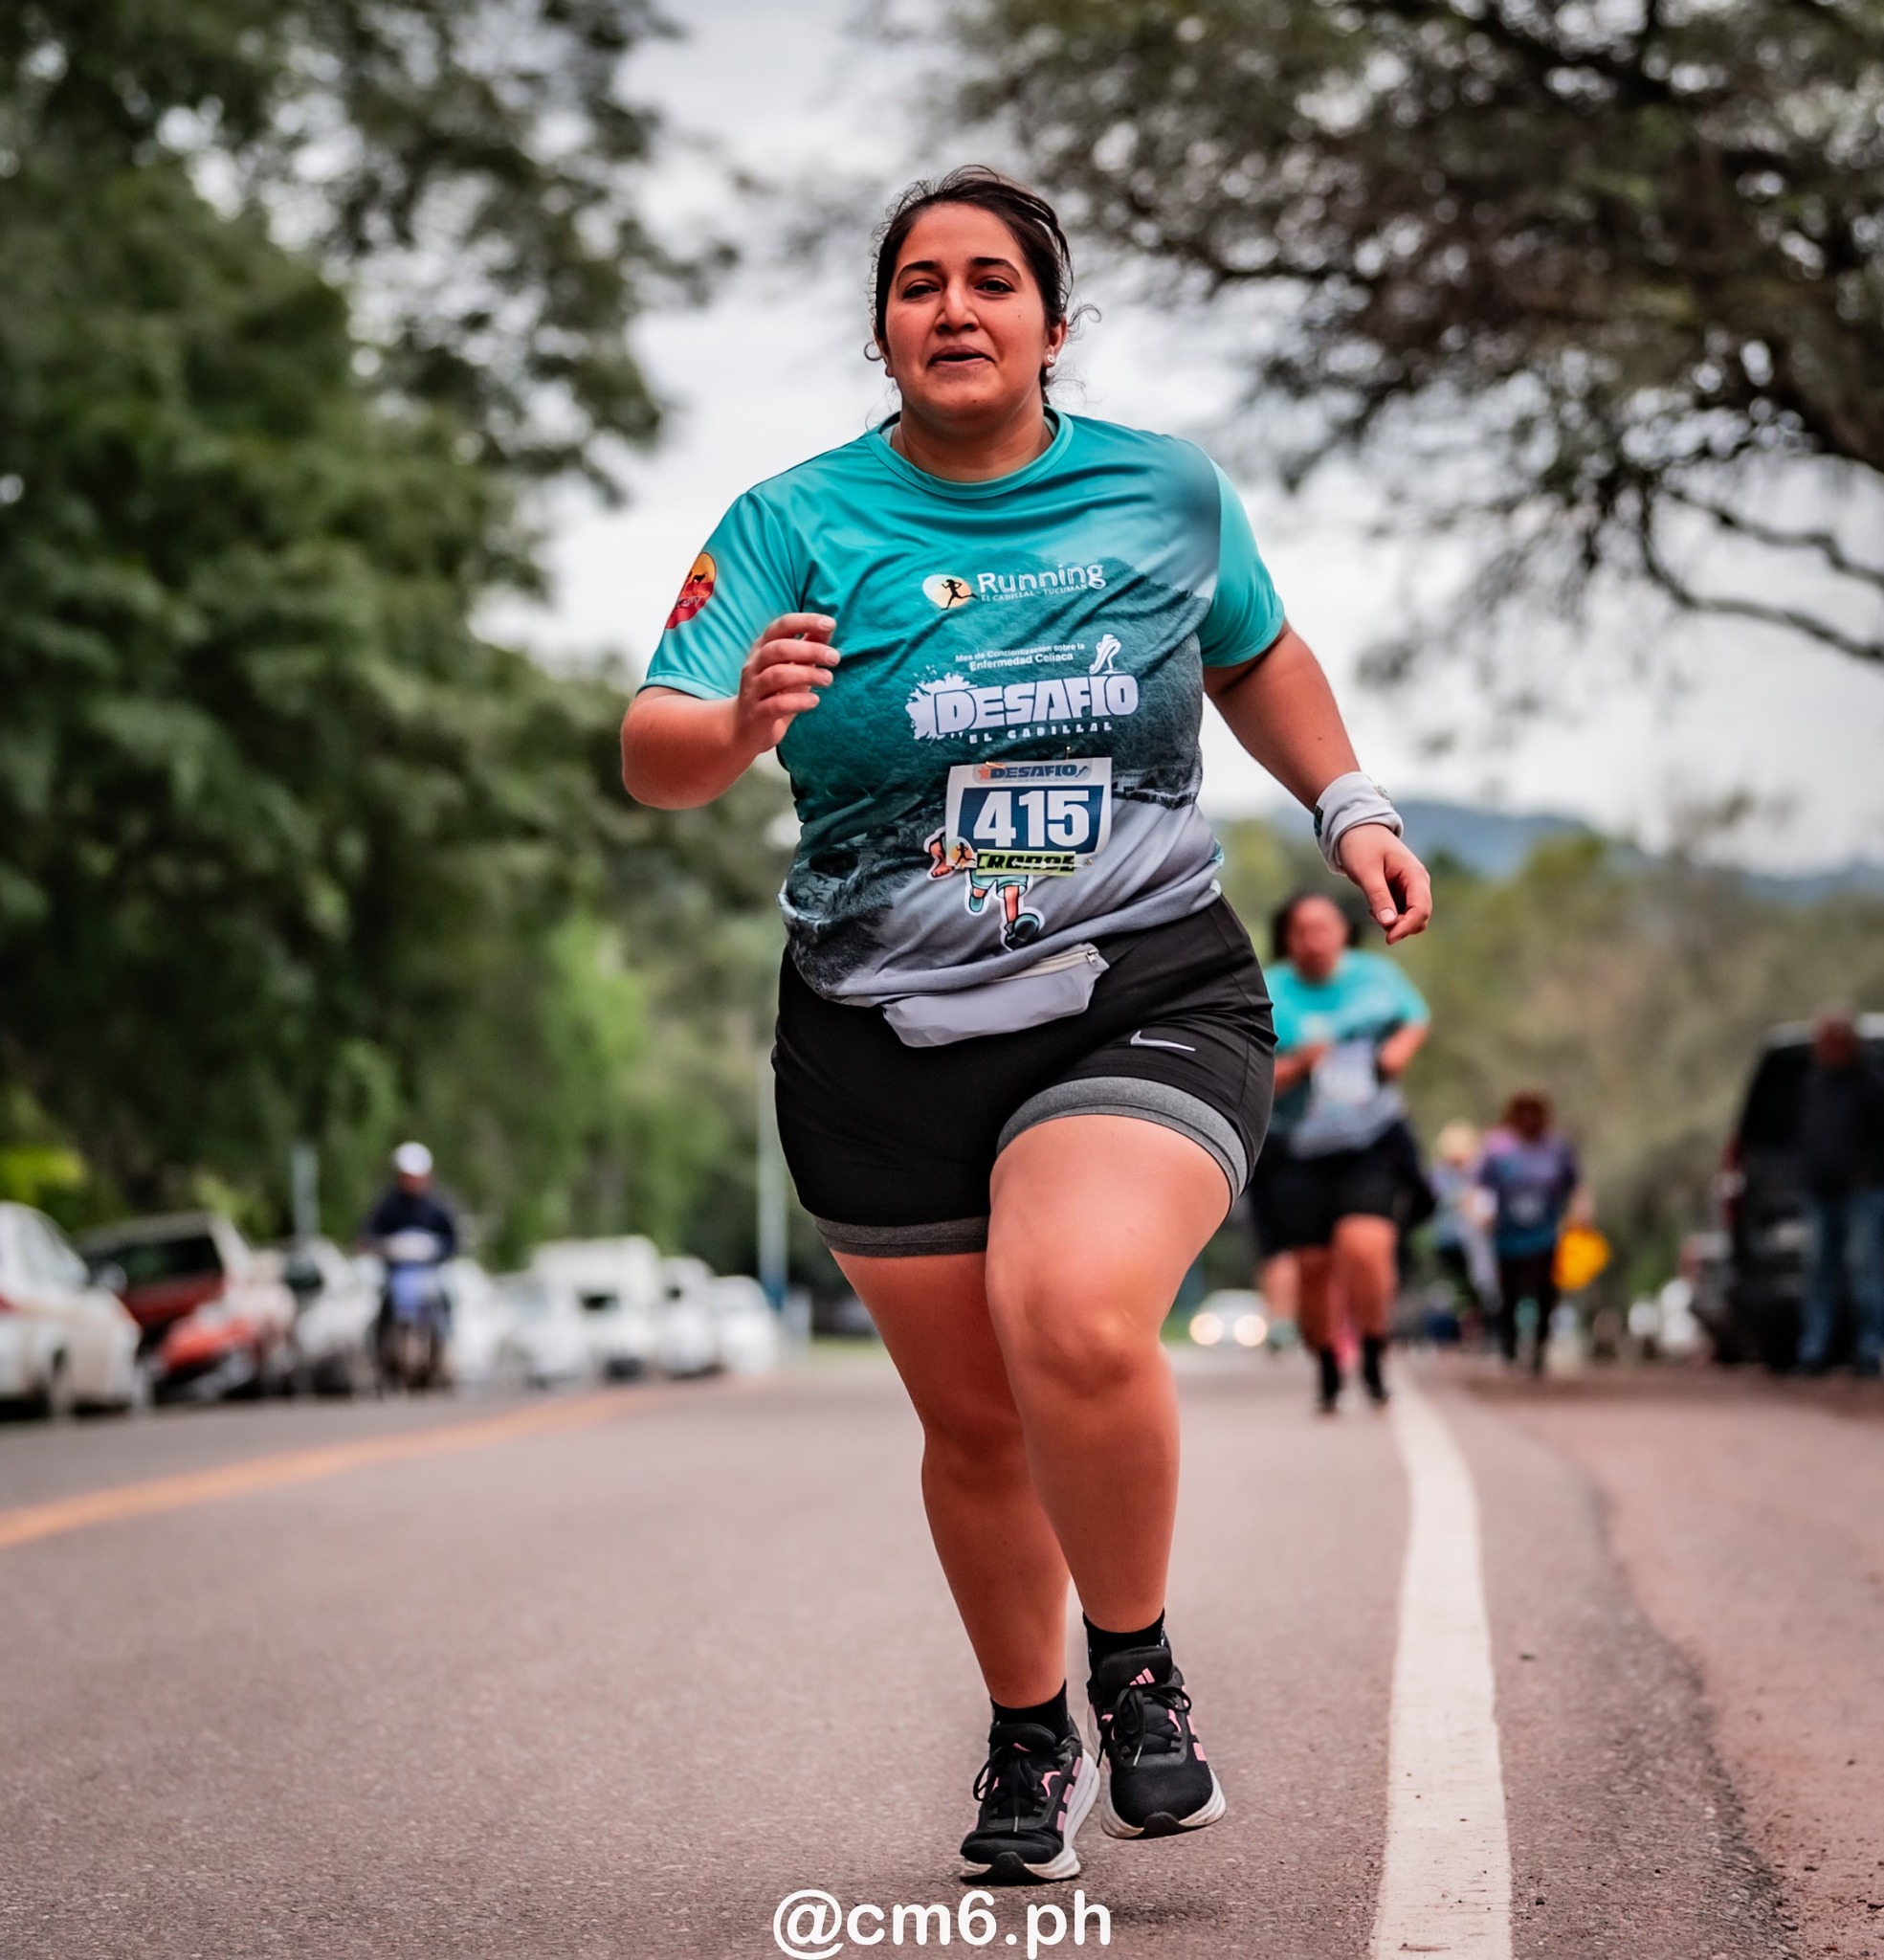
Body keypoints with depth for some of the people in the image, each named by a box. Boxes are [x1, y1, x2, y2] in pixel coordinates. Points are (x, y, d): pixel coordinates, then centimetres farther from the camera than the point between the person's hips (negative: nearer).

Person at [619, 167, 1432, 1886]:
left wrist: (1351, 811, 16)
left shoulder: (1171, 494, 4)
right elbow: (650, 758, -13)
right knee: (975, 1422, 9)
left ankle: (1137, 1669, -2)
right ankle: (1028, 1739, 35)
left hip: (1147, 994, -1)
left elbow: (1256, 657, 25)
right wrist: (737, 725, -34)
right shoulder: (796, 524, -3)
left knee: (1075, 1322, -27)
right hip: (885, 1038, 1)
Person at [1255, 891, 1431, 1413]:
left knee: (1365, 1245, -20)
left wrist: (1399, 1049, 1)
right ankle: (1328, 1371, 24)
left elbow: (1417, 1019, 22)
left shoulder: (1377, 976, 4)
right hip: (1298, 1151, 0)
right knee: (1314, 1264, 1)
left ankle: (1374, 1360, 0)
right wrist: (1297, 1065, -25)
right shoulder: (1266, 997, -5)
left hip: (1373, 1141, 0)